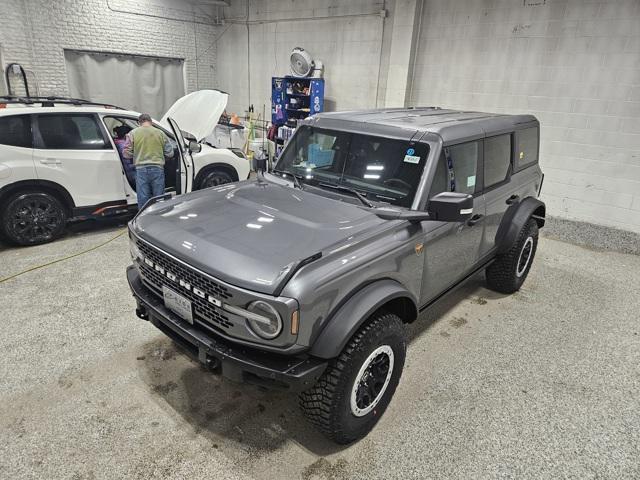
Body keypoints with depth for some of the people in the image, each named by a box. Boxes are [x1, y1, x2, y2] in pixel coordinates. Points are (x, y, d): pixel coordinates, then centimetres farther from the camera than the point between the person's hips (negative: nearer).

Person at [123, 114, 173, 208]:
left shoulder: (133, 133, 4)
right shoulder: (160, 133, 6)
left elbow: (126, 154, 3)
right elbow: (170, 153, 8)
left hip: (141, 169, 0)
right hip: (157, 169, 1)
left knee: (143, 200, 5)